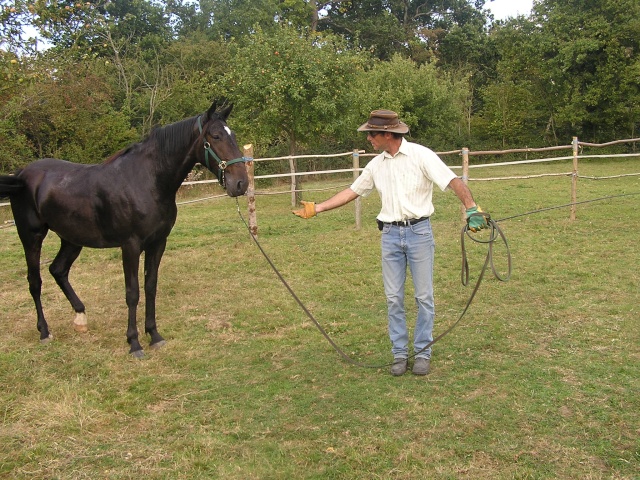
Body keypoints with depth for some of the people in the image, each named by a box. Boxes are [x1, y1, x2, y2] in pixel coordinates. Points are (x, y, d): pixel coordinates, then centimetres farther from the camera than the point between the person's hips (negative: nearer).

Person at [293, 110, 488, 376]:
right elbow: (352, 191, 15)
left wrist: (472, 208, -29)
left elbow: (453, 181, -15)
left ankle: (423, 352, 17)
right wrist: (316, 208, 12)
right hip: (390, 235, 4)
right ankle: (399, 353, 18)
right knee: (393, 298, 7)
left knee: (424, 296, 5)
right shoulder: (376, 165, 7)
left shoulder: (421, 155, -8)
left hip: (419, 232, -4)